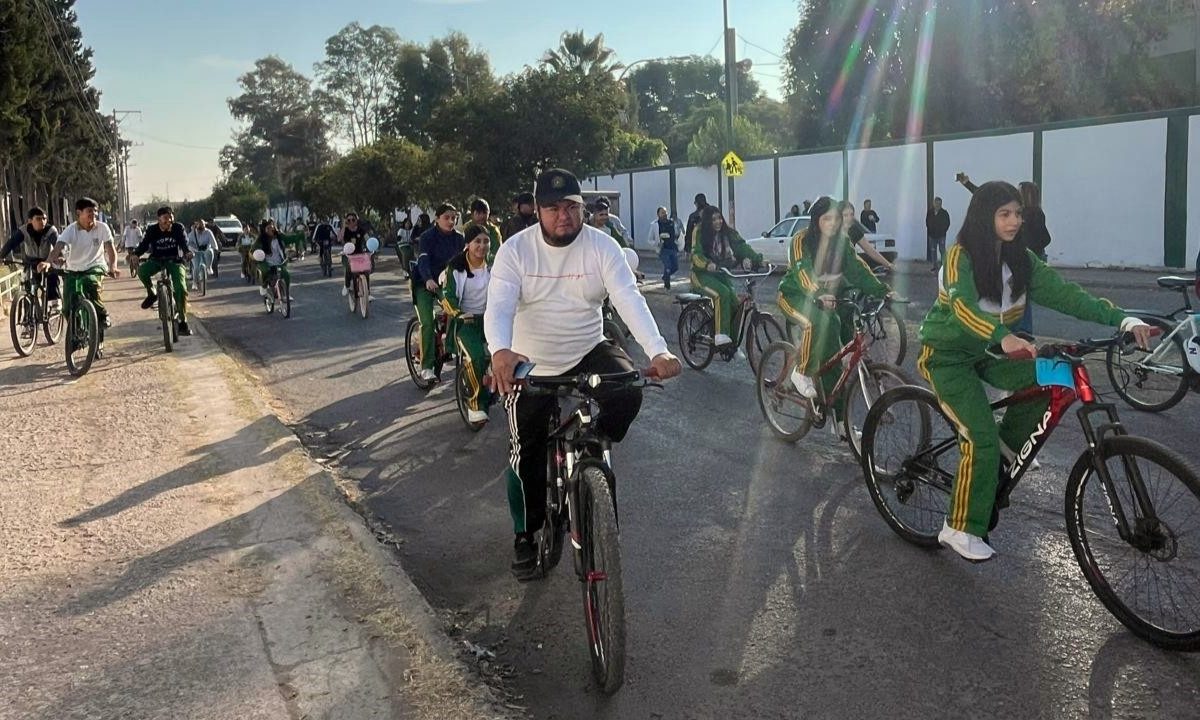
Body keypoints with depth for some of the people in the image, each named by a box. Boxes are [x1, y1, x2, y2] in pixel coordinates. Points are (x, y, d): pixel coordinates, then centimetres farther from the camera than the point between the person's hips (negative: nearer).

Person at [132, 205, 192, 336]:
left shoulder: (178, 228, -6)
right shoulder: (152, 230, -5)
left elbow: (184, 242, -15)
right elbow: (144, 244, -12)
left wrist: (187, 252, -38)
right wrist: (135, 254, -32)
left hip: (174, 261, -1)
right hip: (156, 260, 1)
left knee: (181, 289, -18)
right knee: (142, 270, -31)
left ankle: (183, 322, -8)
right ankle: (151, 293, -2)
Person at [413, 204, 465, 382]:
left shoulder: (459, 238, 1)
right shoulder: (428, 237, -13)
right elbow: (423, 260, -26)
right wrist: (428, 280, -45)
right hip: (425, 284, -4)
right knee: (428, 323, -19)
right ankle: (426, 367, -18)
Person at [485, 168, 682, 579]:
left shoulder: (601, 246, -11)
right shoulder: (515, 249, -13)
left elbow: (629, 298, -23)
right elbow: (498, 306, -25)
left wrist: (658, 351, -40)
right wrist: (500, 352, -48)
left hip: (588, 352, 1)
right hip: (531, 365, 0)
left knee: (627, 395, -28)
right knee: (527, 457, 3)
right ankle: (525, 537, 25)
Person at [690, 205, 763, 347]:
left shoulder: (728, 232, 2)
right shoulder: (700, 232, -9)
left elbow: (741, 246, -11)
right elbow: (696, 254, -20)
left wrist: (757, 259, -30)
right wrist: (707, 264, -41)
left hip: (720, 274, 4)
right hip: (702, 274, -4)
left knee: (734, 301, -14)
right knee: (722, 293, -31)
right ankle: (721, 334, -34)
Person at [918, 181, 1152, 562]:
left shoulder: (1020, 260, -2)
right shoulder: (961, 256, -20)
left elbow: (1064, 293, -10)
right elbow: (963, 306, -36)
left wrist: (1122, 319, -22)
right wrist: (1003, 337, -54)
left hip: (987, 352, 6)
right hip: (947, 355, -6)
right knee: (982, 437, -18)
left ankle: (1008, 444, 10)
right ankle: (960, 529, -6)